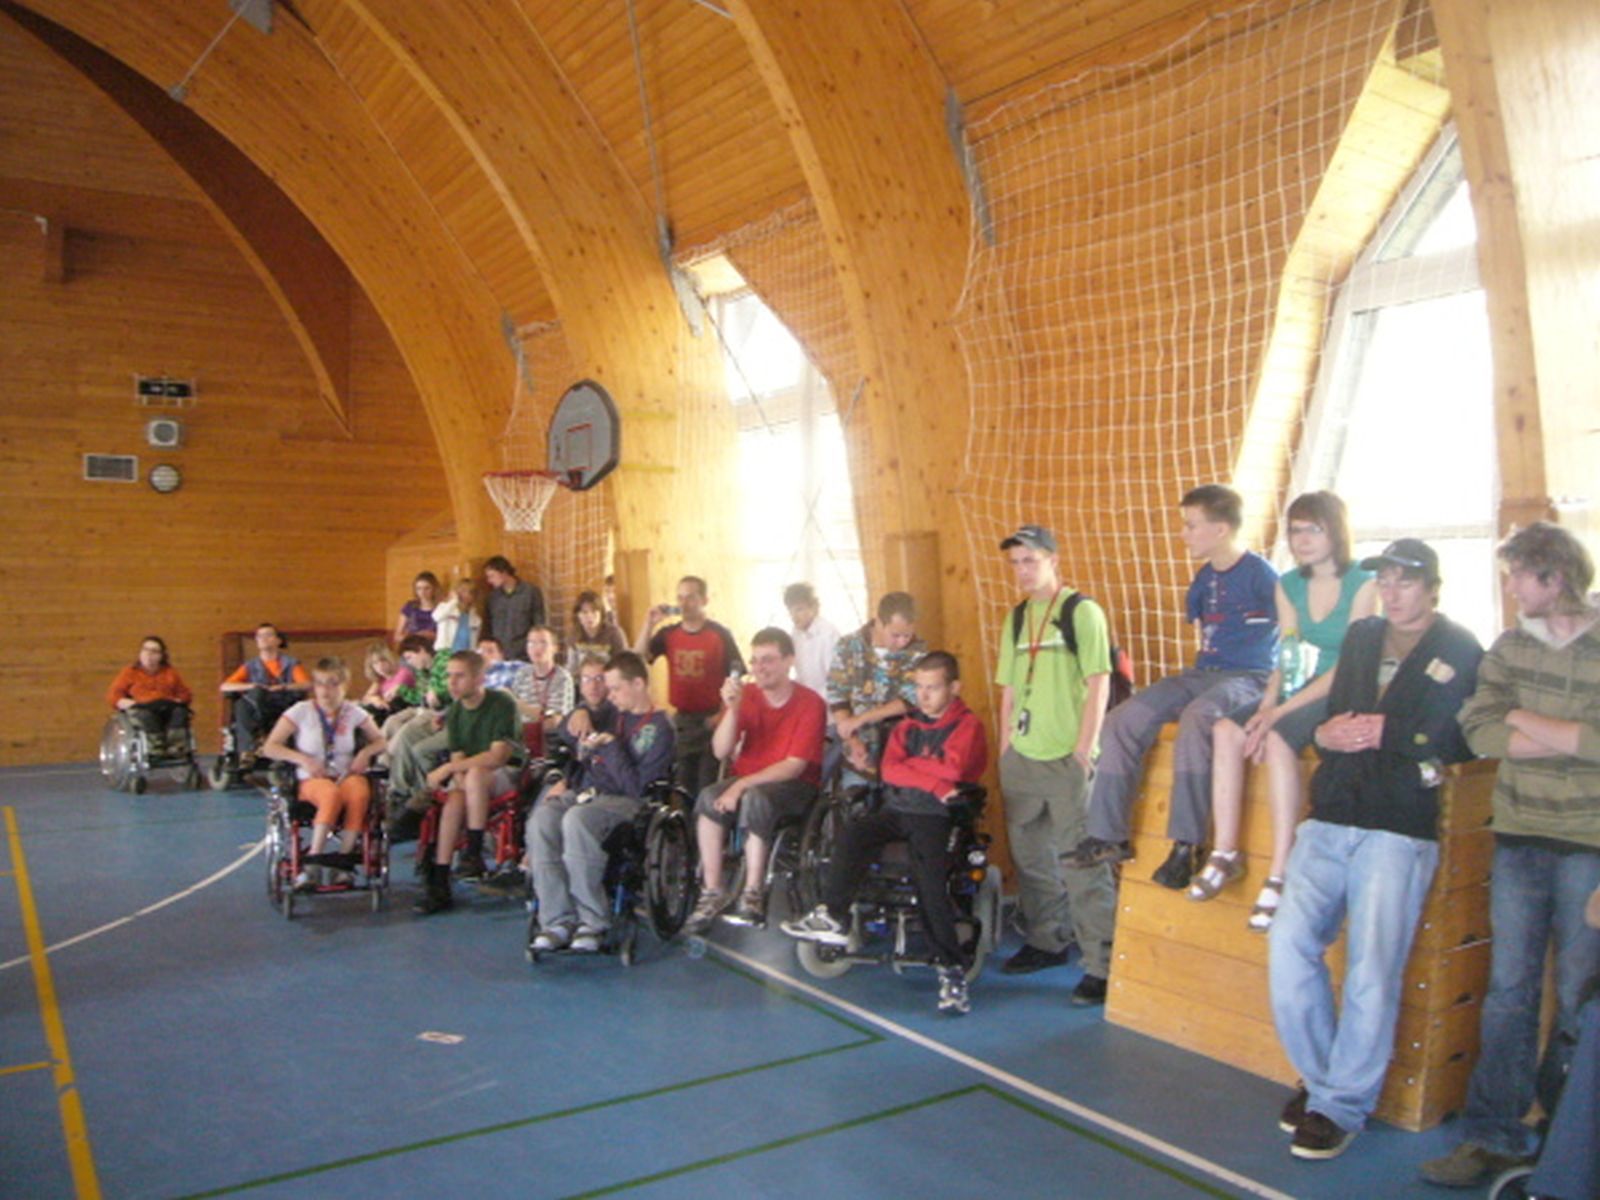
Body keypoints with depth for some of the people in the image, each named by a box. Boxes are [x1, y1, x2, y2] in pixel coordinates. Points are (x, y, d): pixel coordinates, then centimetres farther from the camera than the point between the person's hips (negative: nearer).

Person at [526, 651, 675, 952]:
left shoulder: (659, 729, 1)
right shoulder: (614, 714, 21)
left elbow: (636, 787, -9)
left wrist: (610, 746, -11)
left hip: (622, 801, -6)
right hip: (583, 791, 6)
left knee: (576, 820, -38)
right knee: (540, 821, -27)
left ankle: (593, 921, -26)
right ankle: (557, 921, -26)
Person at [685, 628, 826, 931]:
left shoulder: (810, 703, -10)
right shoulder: (745, 695, 2)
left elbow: (795, 766, -16)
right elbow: (721, 752, -3)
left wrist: (742, 785, -24)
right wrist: (733, 709, -19)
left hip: (794, 787, -4)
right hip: (747, 782, 4)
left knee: (756, 798, -36)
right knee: (708, 798, -28)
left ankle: (752, 895, -25)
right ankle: (711, 893, -21)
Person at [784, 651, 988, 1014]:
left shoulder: (967, 724, 2)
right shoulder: (910, 723, 18)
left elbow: (953, 768, -15)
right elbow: (889, 769, 4)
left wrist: (911, 765, 0)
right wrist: (934, 780, -8)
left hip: (936, 815, -5)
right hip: (897, 809, 6)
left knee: (930, 882, -22)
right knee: (852, 833, -18)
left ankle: (952, 970, -13)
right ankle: (833, 918, -8)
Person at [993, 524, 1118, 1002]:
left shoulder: (1082, 612, -5)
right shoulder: (1016, 620, 14)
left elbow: (1098, 685, -9)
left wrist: (1084, 751, -13)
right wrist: (1005, 748, 11)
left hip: (1067, 760, -6)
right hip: (1021, 759, 7)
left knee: (1081, 864, -6)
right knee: (1030, 858, 15)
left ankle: (1102, 966, 2)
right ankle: (1047, 942, 31)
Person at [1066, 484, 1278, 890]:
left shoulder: (1259, 573, -10)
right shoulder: (1205, 576, 13)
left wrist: (1275, 691, -15)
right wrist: (1206, 657, 16)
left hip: (1248, 679, -8)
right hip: (1203, 674, 8)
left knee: (1196, 717, -39)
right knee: (1122, 720, -7)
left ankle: (1186, 845, -32)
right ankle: (1109, 837, -5)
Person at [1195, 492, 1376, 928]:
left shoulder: (1363, 585, -8)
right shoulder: (1288, 585, 12)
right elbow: (1285, 658, 9)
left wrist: (1281, 711, -21)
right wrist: (1267, 705, -11)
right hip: (1298, 695, 7)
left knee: (1278, 739, -33)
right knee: (1226, 729, -18)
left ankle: (1280, 875, -31)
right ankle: (1225, 853, -16)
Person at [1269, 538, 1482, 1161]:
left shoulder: (1461, 651, 5)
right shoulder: (1360, 637, 20)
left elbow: (1463, 741, -5)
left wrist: (1380, 733, -8)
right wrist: (1326, 733, -5)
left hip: (1400, 829, -4)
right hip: (1330, 819, 5)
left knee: (1371, 970, -4)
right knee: (1290, 944, -4)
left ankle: (1342, 1105, 10)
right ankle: (1320, 1078, 15)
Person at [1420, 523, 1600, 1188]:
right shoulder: (1510, 646, 7)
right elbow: (1479, 728, -4)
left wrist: (1526, 721, -10)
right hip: (1519, 839, 4)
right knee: (1509, 989, 7)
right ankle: (1494, 1135, 15)